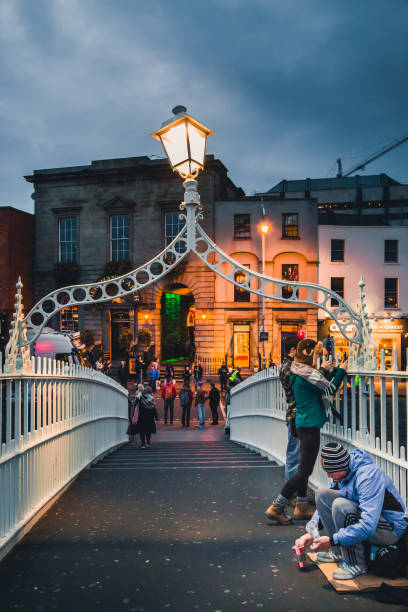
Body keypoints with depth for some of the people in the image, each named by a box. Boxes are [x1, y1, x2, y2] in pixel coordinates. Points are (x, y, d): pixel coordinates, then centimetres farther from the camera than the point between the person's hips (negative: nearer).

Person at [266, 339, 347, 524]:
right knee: (305, 470, -5)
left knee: (304, 468, 17)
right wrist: (341, 371, 0)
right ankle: (276, 507, -2)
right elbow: (330, 389, -11)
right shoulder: (307, 373, -18)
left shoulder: (299, 372, 12)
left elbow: (324, 384, 19)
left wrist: (336, 370, 15)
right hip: (309, 425, -10)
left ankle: (301, 507, 26)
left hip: (303, 424, 10)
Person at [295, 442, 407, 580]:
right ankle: (338, 551, 4)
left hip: (391, 529, -8)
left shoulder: (368, 476, -29)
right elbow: (324, 505, 11)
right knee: (322, 494, -1)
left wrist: (332, 540, -30)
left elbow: (368, 527, -35)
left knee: (340, 505, -31)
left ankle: (355, 563, -15)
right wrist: (311, 532, -1)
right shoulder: (342, 473, -2)